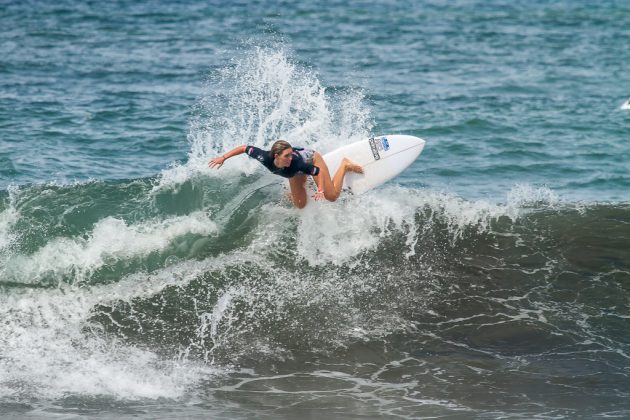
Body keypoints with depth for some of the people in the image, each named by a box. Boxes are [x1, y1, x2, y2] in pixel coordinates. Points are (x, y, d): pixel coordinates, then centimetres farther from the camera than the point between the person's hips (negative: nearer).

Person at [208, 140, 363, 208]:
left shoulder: (295, 163, -46)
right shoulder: (266, 158, -41)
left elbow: (318, 171, -33)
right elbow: (244, 148, -27)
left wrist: (320, 190, -45)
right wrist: (223, 158, -27)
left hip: (311, 158, -4)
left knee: (332, 196, -2)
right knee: (300, 205, 10)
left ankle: (345, 166, 20)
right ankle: (305, 183, 43)